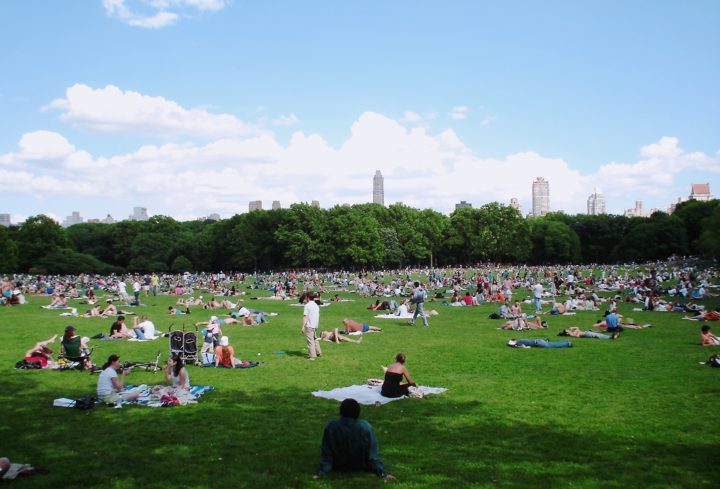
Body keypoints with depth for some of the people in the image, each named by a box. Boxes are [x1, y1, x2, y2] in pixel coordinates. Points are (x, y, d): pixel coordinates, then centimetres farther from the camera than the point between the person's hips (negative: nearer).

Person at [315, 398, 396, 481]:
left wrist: (321, 472, -13)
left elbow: (326, 454, -19)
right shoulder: (366, 427, -24)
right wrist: (383, 473, -15)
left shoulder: (331, 427, -23)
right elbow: (372, 454, -21)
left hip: (338, 467, 1)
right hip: (360, 467, -1)